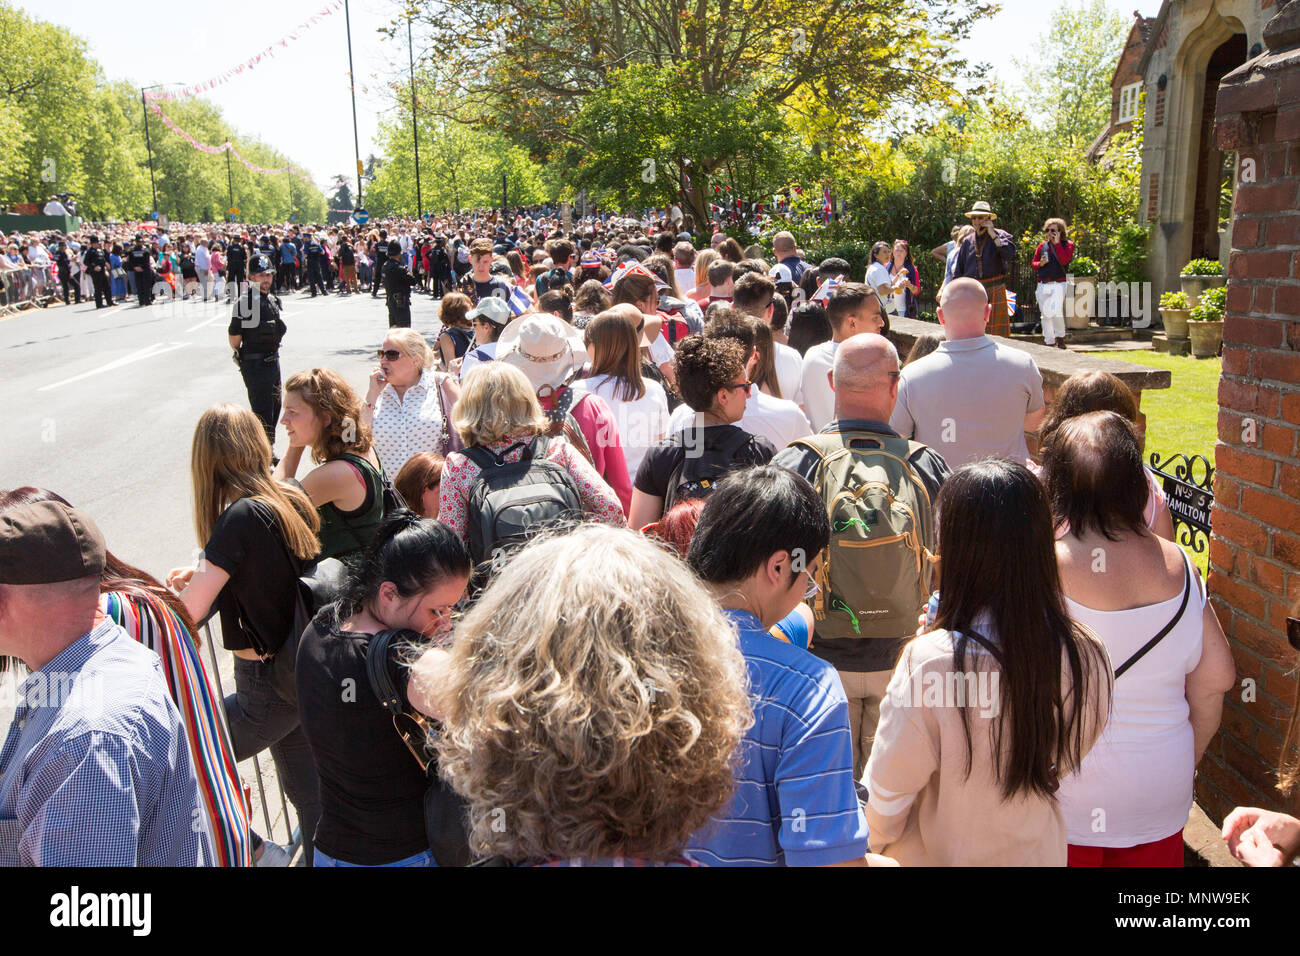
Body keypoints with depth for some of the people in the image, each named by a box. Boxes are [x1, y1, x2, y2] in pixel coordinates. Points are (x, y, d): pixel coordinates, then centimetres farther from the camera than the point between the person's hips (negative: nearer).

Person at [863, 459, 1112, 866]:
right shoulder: (1088, 657, -21)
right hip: (1039, 851, 4)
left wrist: (876, 845, 0)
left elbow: (887, 794, -19)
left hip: (937, 857, -4)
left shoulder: (929, 662, -33)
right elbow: (1065, 762, -1)